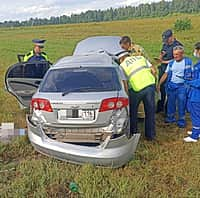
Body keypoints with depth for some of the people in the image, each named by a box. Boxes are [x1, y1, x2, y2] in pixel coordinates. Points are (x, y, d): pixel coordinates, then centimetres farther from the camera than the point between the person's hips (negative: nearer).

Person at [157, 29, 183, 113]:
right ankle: (160, 107, 24)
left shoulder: (177, 45, -9)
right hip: (162, 69, 7)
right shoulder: (165, 45, 13)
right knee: (161, 88, 11)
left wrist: (165, 61, -9)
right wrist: (161, 56, -8)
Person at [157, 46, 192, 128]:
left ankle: (181, 120, 14)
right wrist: (159, 84, 2)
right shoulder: (171, 63, 6)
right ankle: (170, 117, 28)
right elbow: (165, 74, 7)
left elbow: (192, 74, -1)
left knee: (181, 104, 1)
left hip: (182, 86, -3)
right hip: (171, 85, 3)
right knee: (171, 103, 11)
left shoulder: (188, 62, -2)